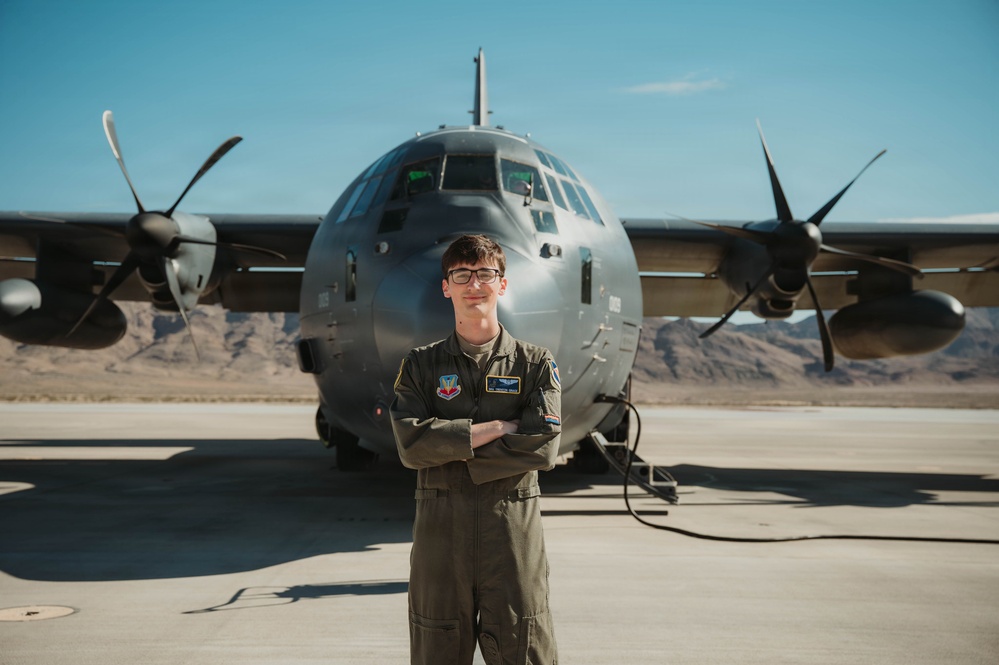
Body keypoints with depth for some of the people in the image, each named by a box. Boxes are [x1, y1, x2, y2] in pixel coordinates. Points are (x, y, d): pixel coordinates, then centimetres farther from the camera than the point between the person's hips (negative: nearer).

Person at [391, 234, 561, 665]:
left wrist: (453, 447, -10)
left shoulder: (535, 364, 5)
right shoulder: (421, 365, 7)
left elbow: (543, 448, -8)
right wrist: (498, 428, -12)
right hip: (440, 529, 1)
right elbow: (411, 444, -9)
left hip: (514, 530, -1)